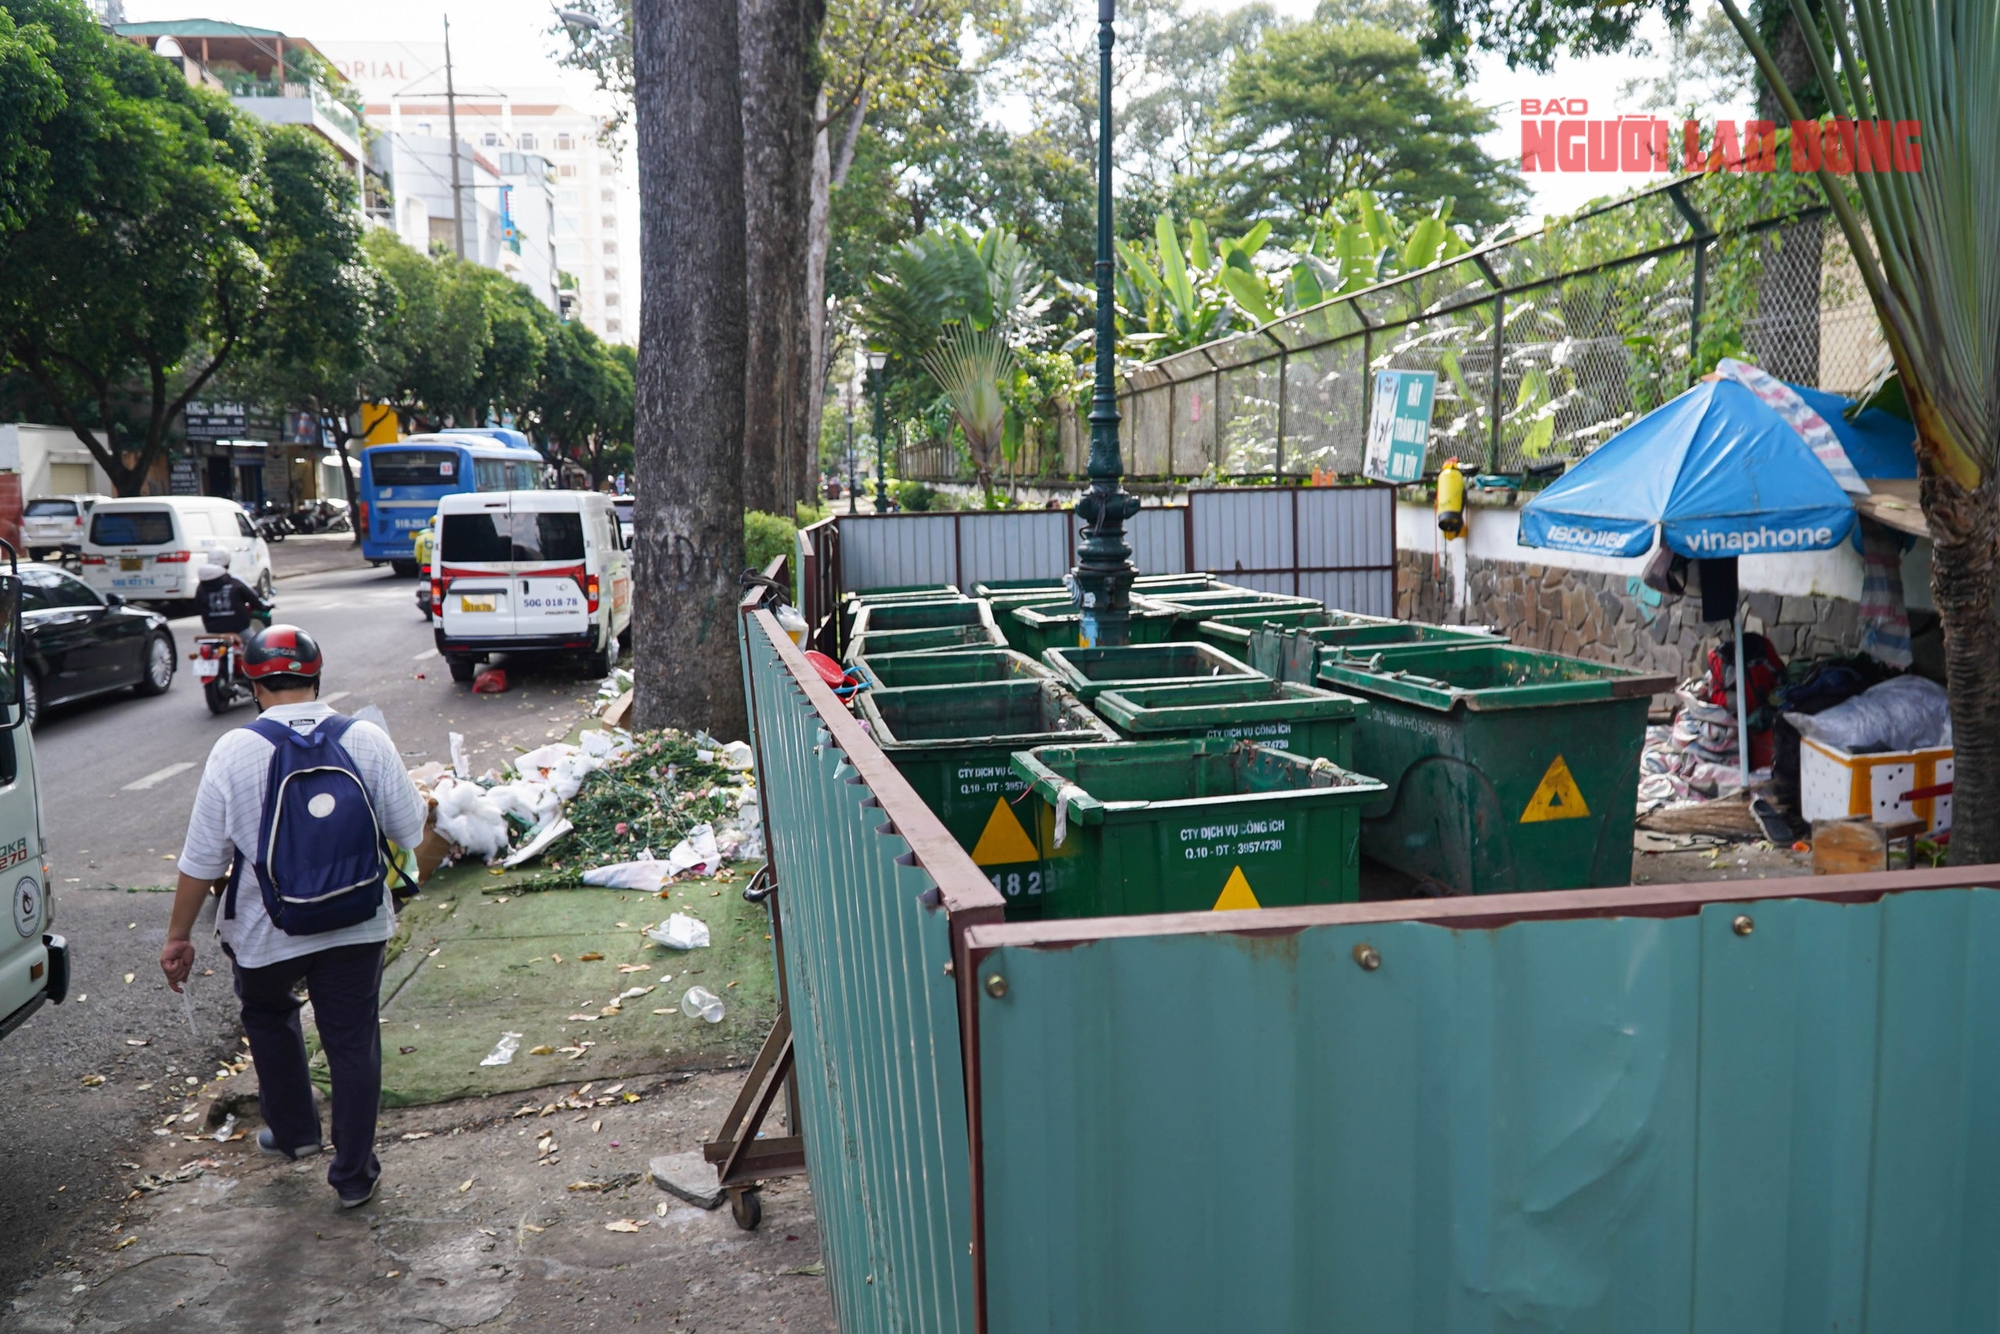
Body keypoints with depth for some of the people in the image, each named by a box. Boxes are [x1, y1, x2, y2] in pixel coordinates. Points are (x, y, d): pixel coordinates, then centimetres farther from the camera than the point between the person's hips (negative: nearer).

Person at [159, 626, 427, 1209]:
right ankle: (353, 1175, 17)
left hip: (266, 932, 0)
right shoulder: (368, 740, -9)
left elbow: (202, 859, -9)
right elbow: (410, 829, -3)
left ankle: (292, 1131, 40)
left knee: (268, 1017, 28)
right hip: (357, 925, 1)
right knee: (353, 1041, 10)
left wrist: (178, 936, 1)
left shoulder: (234, 751, -12)